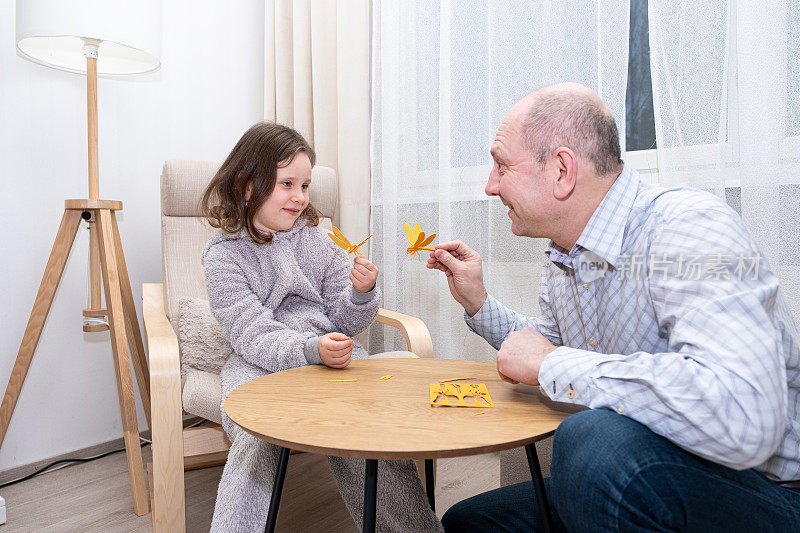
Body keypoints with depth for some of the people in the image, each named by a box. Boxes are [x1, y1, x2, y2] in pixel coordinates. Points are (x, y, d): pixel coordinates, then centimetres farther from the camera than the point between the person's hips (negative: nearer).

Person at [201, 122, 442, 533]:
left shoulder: (317, 242, 10)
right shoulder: (224, 255, -2)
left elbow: (344, 324, 9)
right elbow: (254, 337, -15)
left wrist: (361, 294, -13)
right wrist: (311, 350, -32)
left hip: (333, 355, 2)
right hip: (262, 363, -2)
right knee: (256, 437, -32)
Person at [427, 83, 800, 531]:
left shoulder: (690, 227, -25)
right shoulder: (562, 260, 3)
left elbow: (742, 421, -40)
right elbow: (551, 347, 21)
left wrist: (550, 363, -29)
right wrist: (478, 303, 7)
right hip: (624, 486, 8)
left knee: (596, 441, -37)